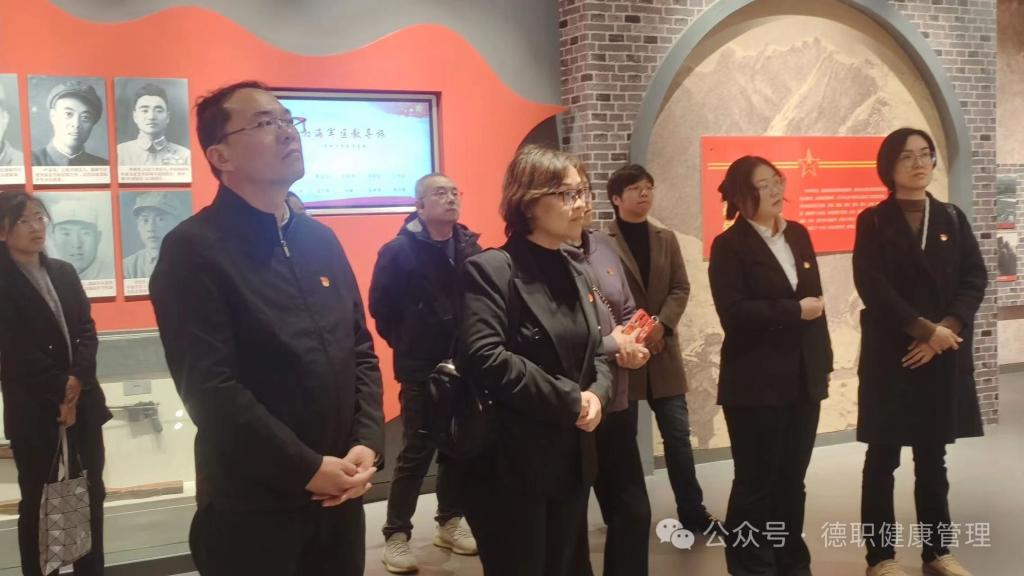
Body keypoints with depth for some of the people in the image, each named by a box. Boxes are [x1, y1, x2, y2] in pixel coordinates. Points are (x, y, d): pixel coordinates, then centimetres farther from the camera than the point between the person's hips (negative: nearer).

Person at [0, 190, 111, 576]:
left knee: (91, 493, 7)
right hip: (33, 409, -5)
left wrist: (77, 380, -10)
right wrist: (60, 392, -11)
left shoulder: (64, 273, 11)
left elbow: (87, 330, 5)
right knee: (37, 500, 6)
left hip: (83, 400, 5)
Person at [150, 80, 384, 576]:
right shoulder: (194, 250, -12)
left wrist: (367, 445, -4)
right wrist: (308, 469, -16)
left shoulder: (321, 240, 9)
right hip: (253, 509, -6)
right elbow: (211, 389, -18)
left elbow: (361, 353, 10)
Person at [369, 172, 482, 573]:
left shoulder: (469, 247, 3)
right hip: (421, 370, -5)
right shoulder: (399, 250, -10)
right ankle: (396, 535, 13)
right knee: (417, 453, 0)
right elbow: (380, 306, -7)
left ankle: (449, 522, 30)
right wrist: (408, 345, 0)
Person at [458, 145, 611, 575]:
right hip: (512, 467, -8)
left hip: (572, 462, 8)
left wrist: (596, 395, -7)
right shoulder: (490, 269, -12)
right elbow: (485, 359, -25)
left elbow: (596, 354, 16)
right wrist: (570, 402, -19)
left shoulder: (574, 274, 15)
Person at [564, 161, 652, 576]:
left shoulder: (605, 246, 6)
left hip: (616, 401, 7)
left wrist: (633, 341, -7)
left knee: (634, 512, 17)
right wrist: (613, 344, -14)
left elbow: (629, 313, 14)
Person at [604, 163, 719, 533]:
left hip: (663, 349, 4)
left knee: (677, 433, 5)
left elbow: (681, 288, 5)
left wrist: (661, 324, -11)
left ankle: (692, 512, 15)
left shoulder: (666, 239, 10)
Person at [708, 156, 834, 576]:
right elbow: (734, 313, -19)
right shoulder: (729, 245, -8)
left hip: (803, 379, 6)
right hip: (757, 383, -6)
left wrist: (823, 360, 13)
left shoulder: (798, 234, 12)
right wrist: (795, 310, -15)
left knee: (792, 479, 14)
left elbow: (815, 298, 17)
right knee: (756, 482, 3)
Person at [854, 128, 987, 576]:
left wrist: (946, 329, -12)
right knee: (883, 459, 2)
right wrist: (925, 329, -16)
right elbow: (873, 287, -11)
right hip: (889, 354, -3)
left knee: (932, 458, 11)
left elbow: (975, 279, 2)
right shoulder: (873, 222, -1)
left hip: (944, 355, 4)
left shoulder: (952, 218, 10)